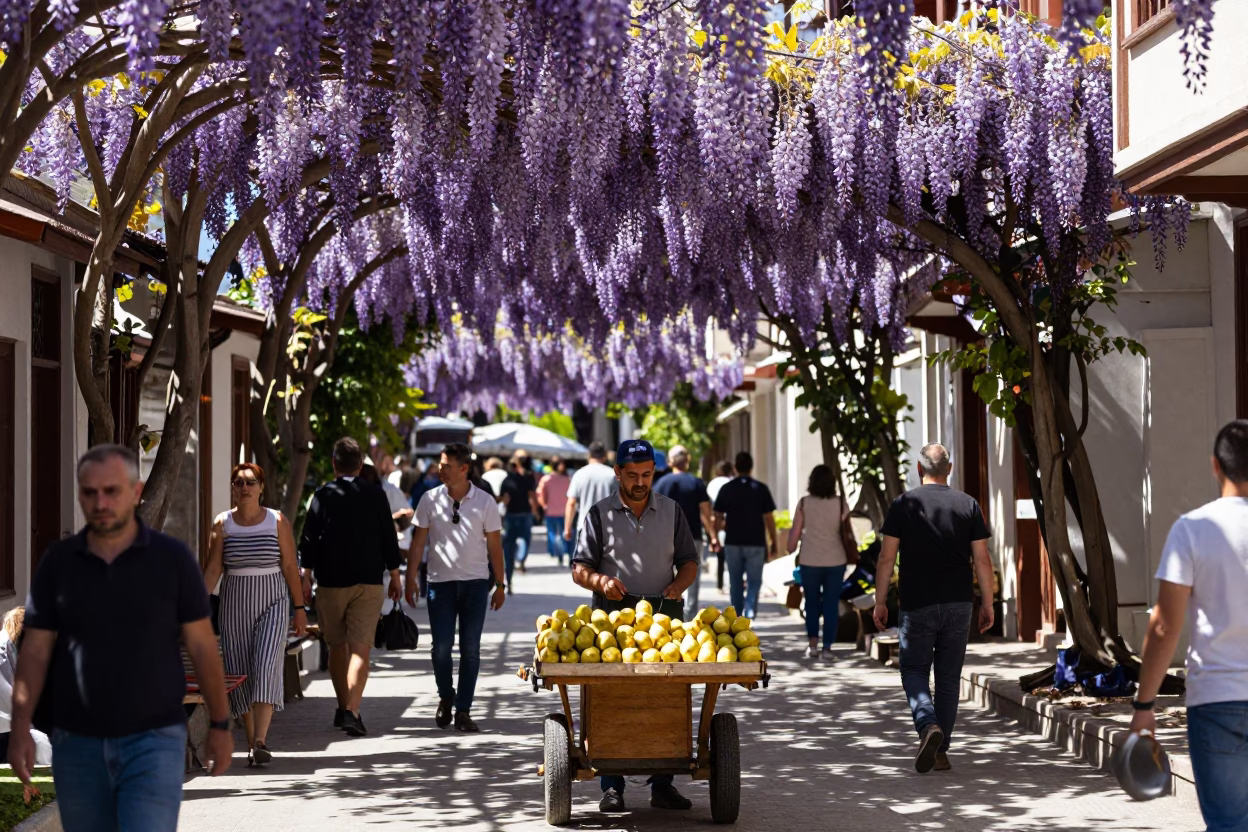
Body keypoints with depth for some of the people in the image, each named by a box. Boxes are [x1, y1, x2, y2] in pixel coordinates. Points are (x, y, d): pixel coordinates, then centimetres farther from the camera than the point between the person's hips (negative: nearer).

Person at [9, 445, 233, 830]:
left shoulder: (172, 557, -3)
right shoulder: (58, 562, 2)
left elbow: (202, 645, 1)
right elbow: (35, 651, 3)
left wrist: (220, 725, 3)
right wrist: (21, 727, -6)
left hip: (154, 740, -3)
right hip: (77, 742, 3)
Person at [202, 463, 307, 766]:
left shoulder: (277, 521, 1)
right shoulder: (222, 524, 3)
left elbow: (290, 567, 3)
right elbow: (212, 569, 1)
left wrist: (299, 608, 2)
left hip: (273, 604, -2)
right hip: (235, 605, 2)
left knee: (265, 668, -16)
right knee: (240, 675, 2)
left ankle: (260, 741, -21)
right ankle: (251, 743, 10)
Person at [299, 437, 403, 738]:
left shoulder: (322, 495, -2)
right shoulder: (376, 495, 0)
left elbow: (309, 539, -2)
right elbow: (389, 538, 3)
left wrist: (306, 576, 5)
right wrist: (394, 576, 11)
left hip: (330, 582, 1)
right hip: (368, 581, 0)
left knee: (337, 646, 15)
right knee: (360, 648, -5)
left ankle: (343, 707, 24)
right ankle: (352, 711, -19)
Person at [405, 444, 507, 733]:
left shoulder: (484, 502, 0)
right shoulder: (430, 500, 1)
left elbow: (495, 545, 5)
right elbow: (418, 541, 5)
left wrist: (499, 584, 5)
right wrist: (410, 578, 0)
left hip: (475, 582, 0)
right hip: (441, 581, 0)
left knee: (470, 649, 0)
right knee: (441, 646, -4)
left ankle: (463, 710, 7)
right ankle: (445, 696, 22)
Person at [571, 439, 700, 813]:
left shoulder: (671, 511, 13)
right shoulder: (599, 514, 7)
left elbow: (689, 562, 16)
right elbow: (579, 569, 4)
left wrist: (678, 585, -5)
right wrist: (600, 581, -17)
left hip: (663, 614, 2)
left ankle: (662, 785, 3)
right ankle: (612, 786, -1)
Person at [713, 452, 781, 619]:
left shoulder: (726, 489, 0)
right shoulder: (761, 489, -4)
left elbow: (718, 518, 2)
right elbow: (769, 519, -4)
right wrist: (774, 542, 4)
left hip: (732, 542, 2)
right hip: (755, 543, -1)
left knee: (735, 581, 12)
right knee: (754, 581, 4)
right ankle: (750, 611, -16)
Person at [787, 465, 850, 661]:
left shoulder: (804, 503, -4)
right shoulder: (840, 504, -2)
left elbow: (795, 532, 0)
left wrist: (791, 548, 16)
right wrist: (850, 555, 17)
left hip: (810, 561, 0)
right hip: (835, 560, 0)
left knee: (812, 603, 13)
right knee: (831, 604, 7)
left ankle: (813, 644, 2)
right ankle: (827, 647, 4)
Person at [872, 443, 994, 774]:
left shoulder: (904, 504, -2)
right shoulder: (968, 505, 3)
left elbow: (886, 558, -4)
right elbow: (982, 560, 2)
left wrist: (880, 601, 4)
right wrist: (987, 604, 9)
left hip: (917, 604, -2)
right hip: (959, 604, 2)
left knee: (914, 671, 8)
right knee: (949, 677, 10)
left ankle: (928, 725, -18)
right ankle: (941, 751, 12)